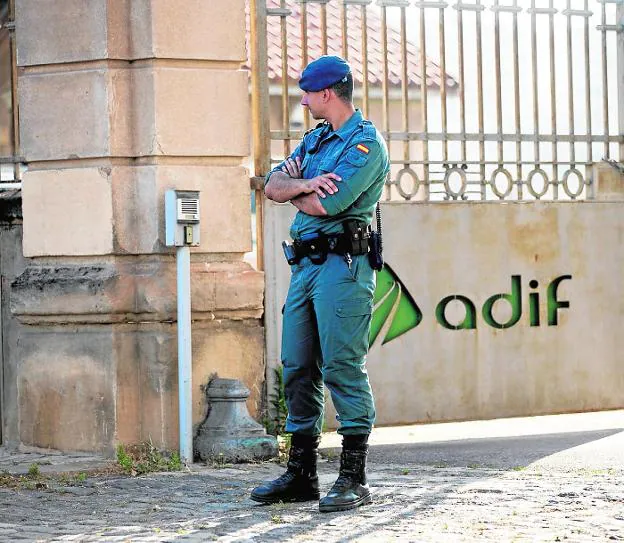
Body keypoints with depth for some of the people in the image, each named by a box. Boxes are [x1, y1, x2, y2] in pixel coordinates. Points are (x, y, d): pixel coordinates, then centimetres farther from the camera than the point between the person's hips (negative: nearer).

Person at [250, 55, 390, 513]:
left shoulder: (367, 144, -7)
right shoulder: (316, 139, 21)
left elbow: (325, 204, -18)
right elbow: (274, 185, 11)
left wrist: (293, 189, 2)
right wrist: (303, 183, -10)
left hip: (342, 264, -9)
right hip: (305, 264, 9)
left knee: (343, 368, -10)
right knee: (299, 369, 8)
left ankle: (354, 478, -8)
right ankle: (301, 474, 14)